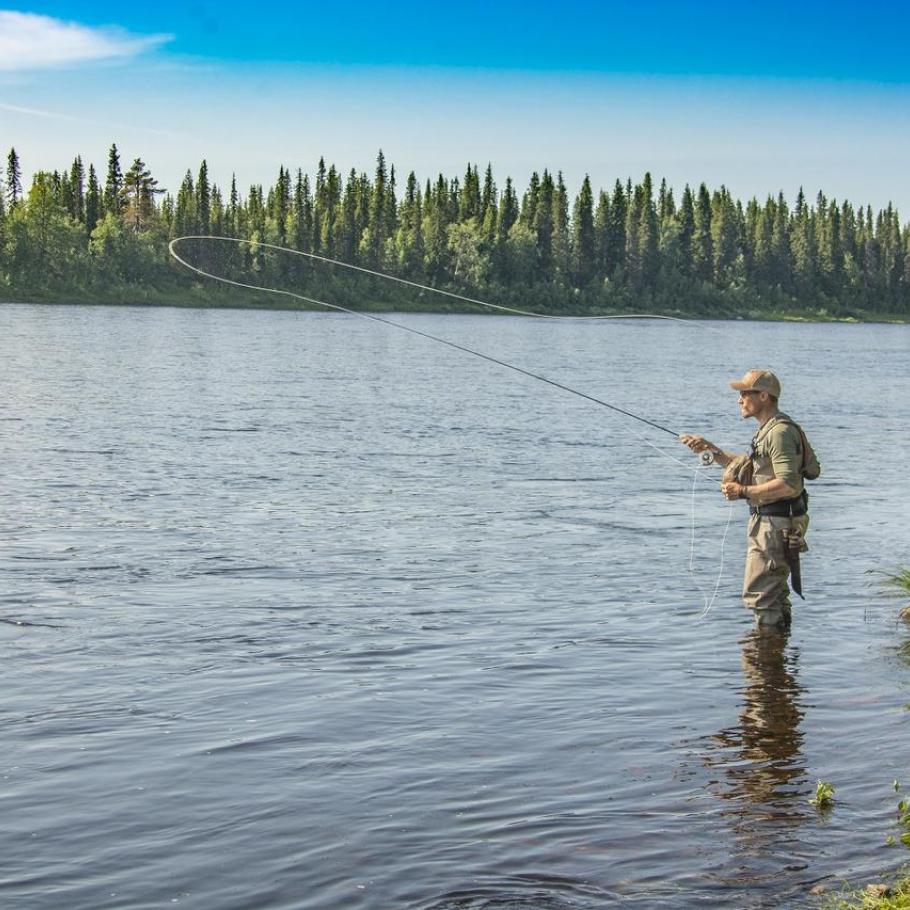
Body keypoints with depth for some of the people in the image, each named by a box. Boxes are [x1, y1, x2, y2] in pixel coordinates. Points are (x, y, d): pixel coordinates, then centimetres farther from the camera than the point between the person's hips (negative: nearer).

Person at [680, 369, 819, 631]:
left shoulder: (780, 432, -18)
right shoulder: (769, 430, 16)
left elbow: (788, 485, -27)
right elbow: (746, 466, 27)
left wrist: (744, 491, -22)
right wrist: (709, 448, 17)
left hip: (775, 526, -11)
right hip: (767, 523, 11)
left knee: (758, 592, -8)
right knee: (774, 591, 19)